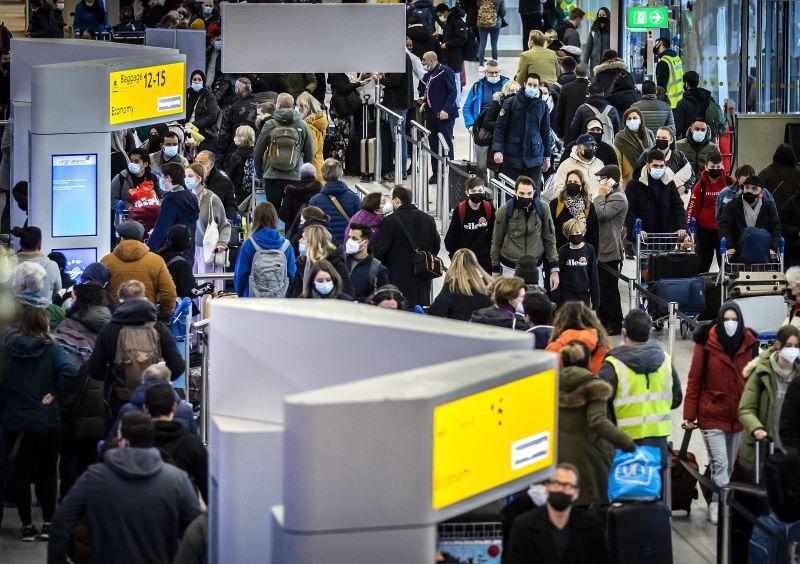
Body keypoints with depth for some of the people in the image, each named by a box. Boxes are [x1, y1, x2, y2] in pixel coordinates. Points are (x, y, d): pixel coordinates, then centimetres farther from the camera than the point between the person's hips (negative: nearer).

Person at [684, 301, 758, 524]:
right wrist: (689, 415, -5)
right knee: (720, 463, -12)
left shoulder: (749, 344, 0)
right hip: (712, 415, -4)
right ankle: (723, 504, -11)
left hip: (738, 416, 4)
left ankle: (716, 504, 23)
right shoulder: (707, 343, -8)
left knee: (729, 465, 12)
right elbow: (694, 380, -4)